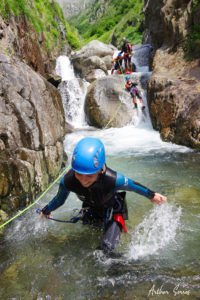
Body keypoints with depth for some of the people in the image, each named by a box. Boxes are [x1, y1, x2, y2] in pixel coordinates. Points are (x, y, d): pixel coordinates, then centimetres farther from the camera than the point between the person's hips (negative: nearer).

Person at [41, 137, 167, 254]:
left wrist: (152, 195, -5)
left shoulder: (114, 179, -45)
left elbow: (133, 185, -23)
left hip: (112, 209, -3)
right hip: (91, 209, 3)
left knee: (107, 247, -11)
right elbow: (59, 199, -13)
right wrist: (46, 211, 6)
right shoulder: (68, 181, -36)